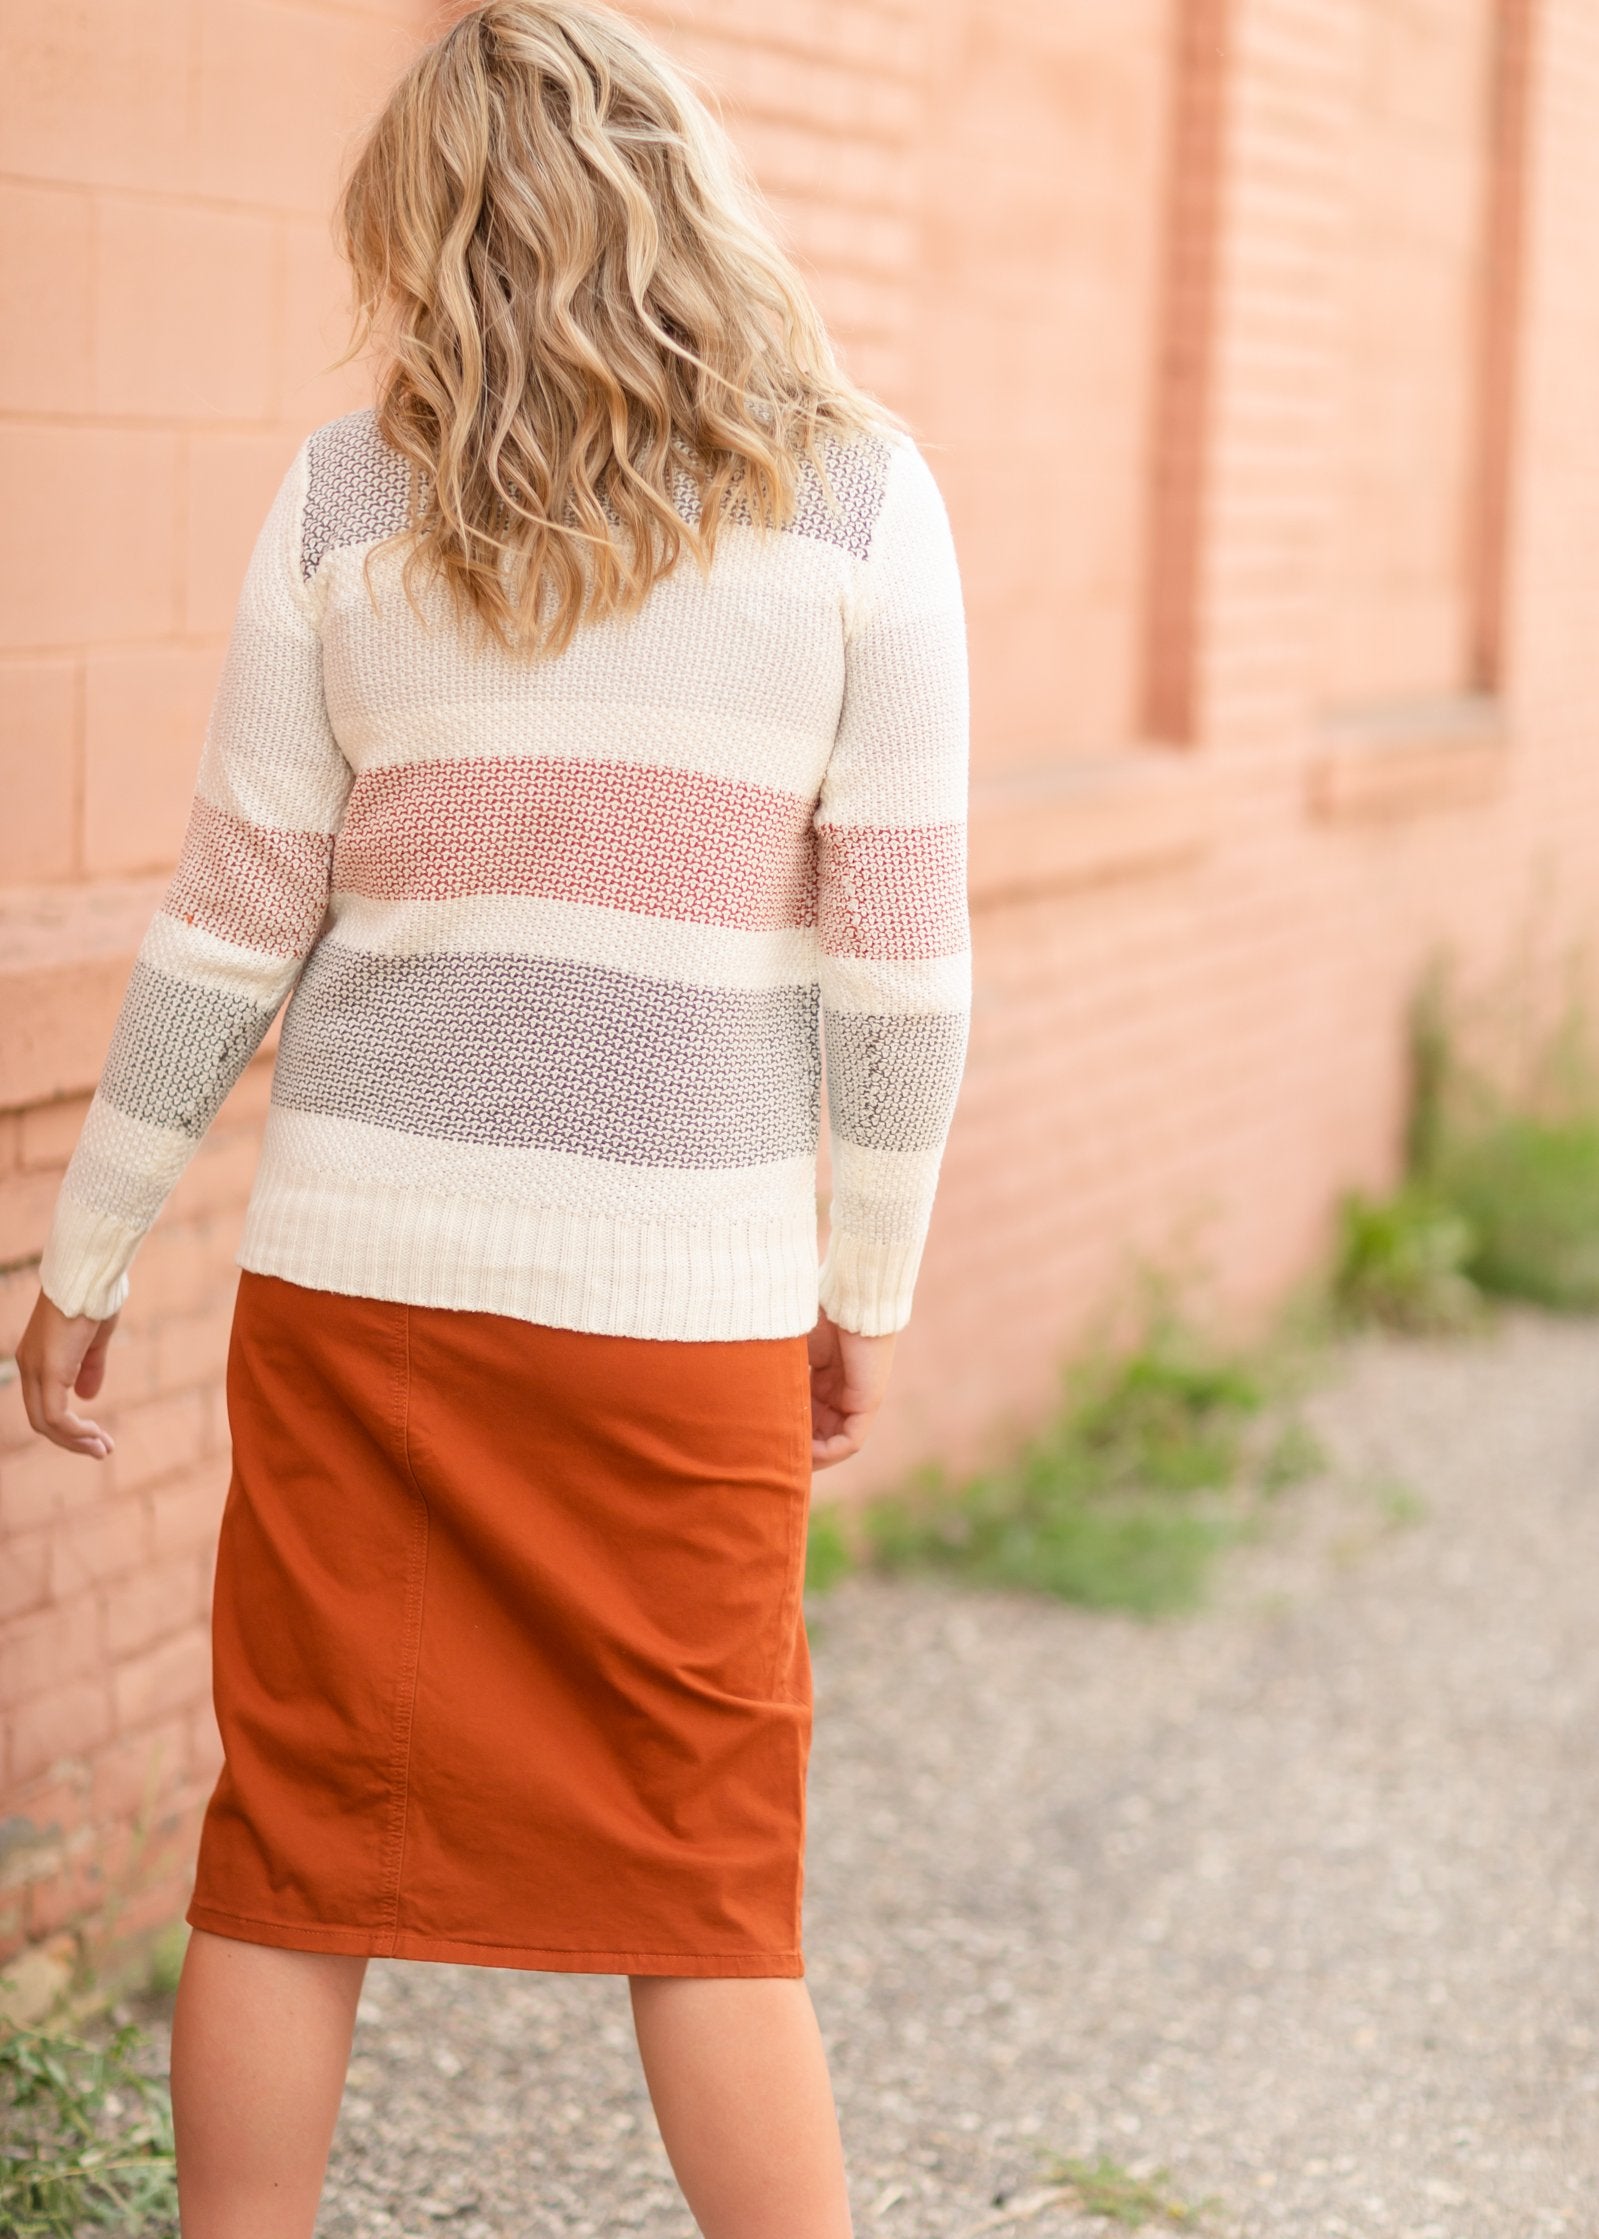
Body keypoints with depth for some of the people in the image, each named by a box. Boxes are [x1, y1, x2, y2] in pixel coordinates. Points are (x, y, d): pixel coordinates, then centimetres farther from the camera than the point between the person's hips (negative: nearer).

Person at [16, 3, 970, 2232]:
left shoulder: (347, 496, 1)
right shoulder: (854, 494, -3)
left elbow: (229, 925, 2)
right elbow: (899, 946, -3)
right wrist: (872, 1281, 8)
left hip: (363, 1259, 1)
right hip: (682, 1291, -1)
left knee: (292, 1850, 12)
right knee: (706, 1891, 10)